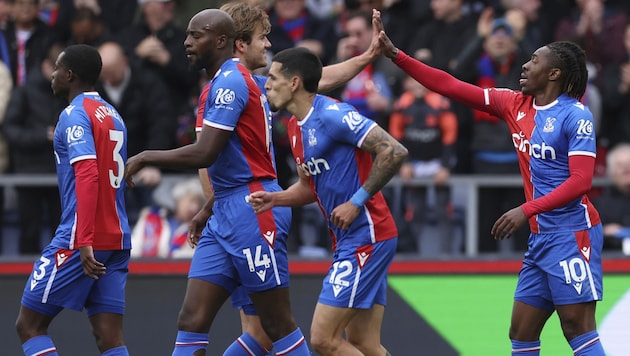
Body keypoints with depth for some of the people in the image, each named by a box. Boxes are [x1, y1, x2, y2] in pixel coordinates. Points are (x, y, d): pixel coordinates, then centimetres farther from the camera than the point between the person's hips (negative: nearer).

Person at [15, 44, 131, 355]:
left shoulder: (75, 115, -9)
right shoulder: (113, 116, 17)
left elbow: (88, 175, -21)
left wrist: (84, 242, -27)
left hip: (80, 240, -8)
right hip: (116, 240, 8)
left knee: (29, 325, 2)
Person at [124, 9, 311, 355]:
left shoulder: (230, 82, -13)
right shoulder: (226, 81, 17)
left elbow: (204, 154, -21)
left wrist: (146, 157, -11)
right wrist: (210, 206, 26)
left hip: (252, 210, -10)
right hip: (226, 214, 10)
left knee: (278, 326, -3)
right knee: (191, 322, 1)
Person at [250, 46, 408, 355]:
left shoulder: (332, 115, -16)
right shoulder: (296, 127, 13)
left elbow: (394, 151, -22)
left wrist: (357, 202, -20)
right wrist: (274, 199, 6)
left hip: (365, 235, -10)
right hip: (347, 240, 10)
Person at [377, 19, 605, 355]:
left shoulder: (575, 115, -10)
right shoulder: (515, 104, 10)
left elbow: (581, 180, -16)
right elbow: (449, 86, 12)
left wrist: (527, 210, -23)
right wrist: (395, 55, 8)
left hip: (571, 234, -8)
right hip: (540, 238, 8)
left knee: (578, 328, -11)